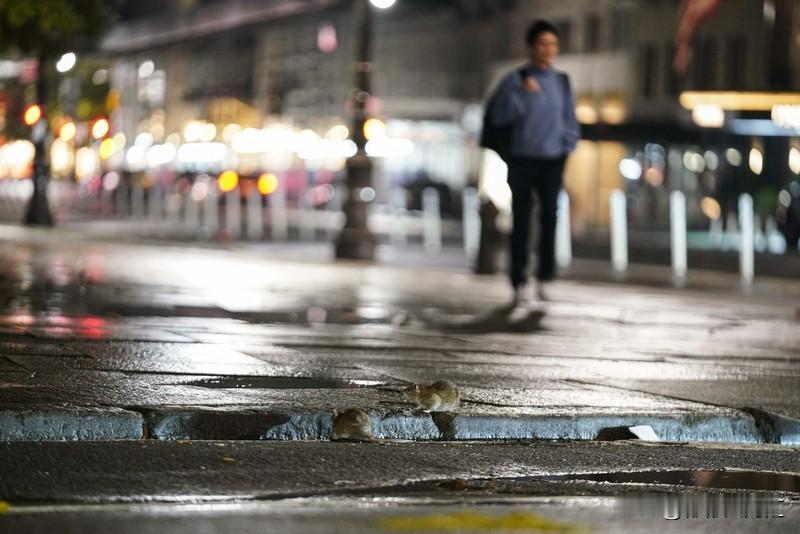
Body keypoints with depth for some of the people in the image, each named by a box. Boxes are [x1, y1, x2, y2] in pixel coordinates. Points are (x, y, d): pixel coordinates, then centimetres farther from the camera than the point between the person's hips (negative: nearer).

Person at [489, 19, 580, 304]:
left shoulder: (562, 81, 9)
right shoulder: (516, 79, 0)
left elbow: (570, 120, 18)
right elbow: (498, 115, -7)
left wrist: (568, 147, 6)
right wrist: (522, 93, -17)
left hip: (551, 162, 2)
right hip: (522, 160, -2)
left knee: (549, 217, -10)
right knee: (522, 222, -3)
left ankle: (543, 279, -3)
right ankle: (519, 284, 1)